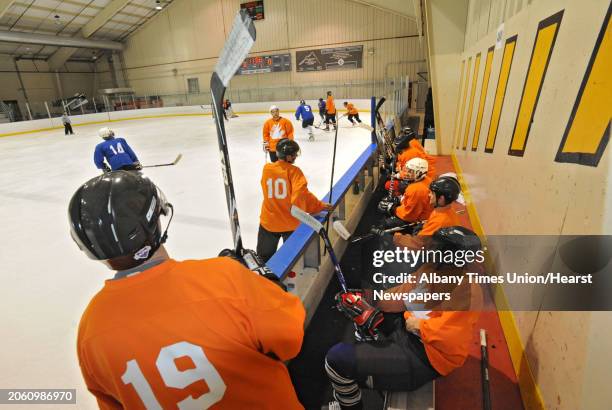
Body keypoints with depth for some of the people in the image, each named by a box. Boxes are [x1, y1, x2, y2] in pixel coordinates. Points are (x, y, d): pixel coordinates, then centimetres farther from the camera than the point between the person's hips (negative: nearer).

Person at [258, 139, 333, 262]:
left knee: (265, 256, 21)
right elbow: (301, 194, -24)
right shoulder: (294, 171, -16)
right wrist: (319, 206, -15)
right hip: (291, 223, -2)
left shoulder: (266, 169, -5)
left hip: (269, 221, 3)